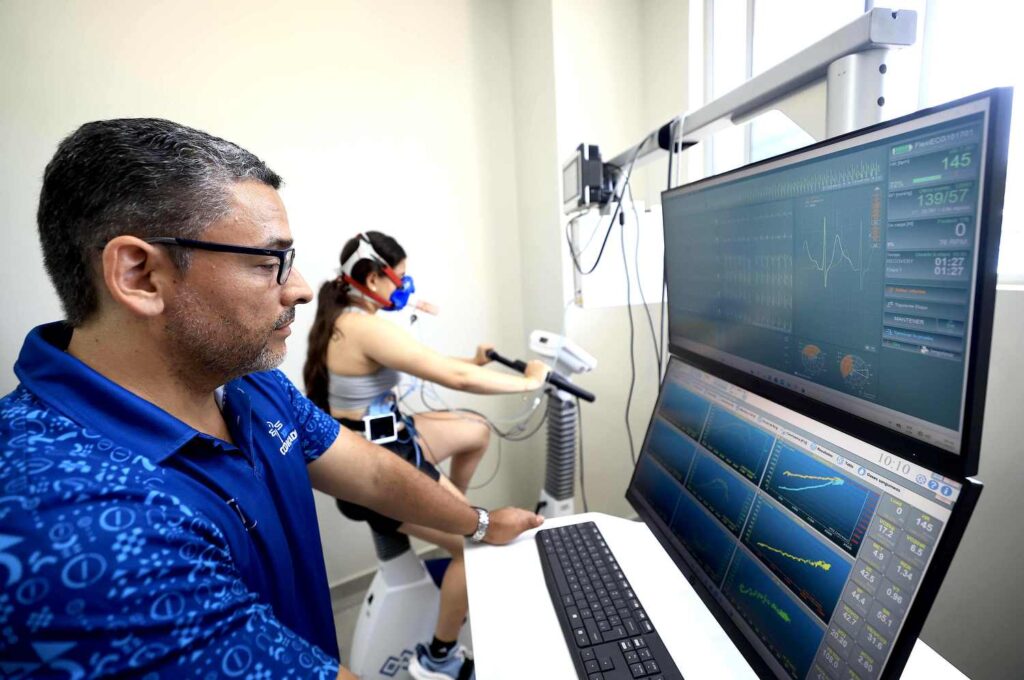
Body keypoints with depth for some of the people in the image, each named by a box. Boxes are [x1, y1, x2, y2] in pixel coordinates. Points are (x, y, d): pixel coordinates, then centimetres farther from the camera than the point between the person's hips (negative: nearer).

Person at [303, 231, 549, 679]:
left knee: (478, 431, 21)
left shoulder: (345, 319, 6)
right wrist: (529, 381, -16)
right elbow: (456, 379, -30)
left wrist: (473, 362, 7)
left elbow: (424, 365, 14)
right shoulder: (368, 328, -26)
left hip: (385, 438, 10)